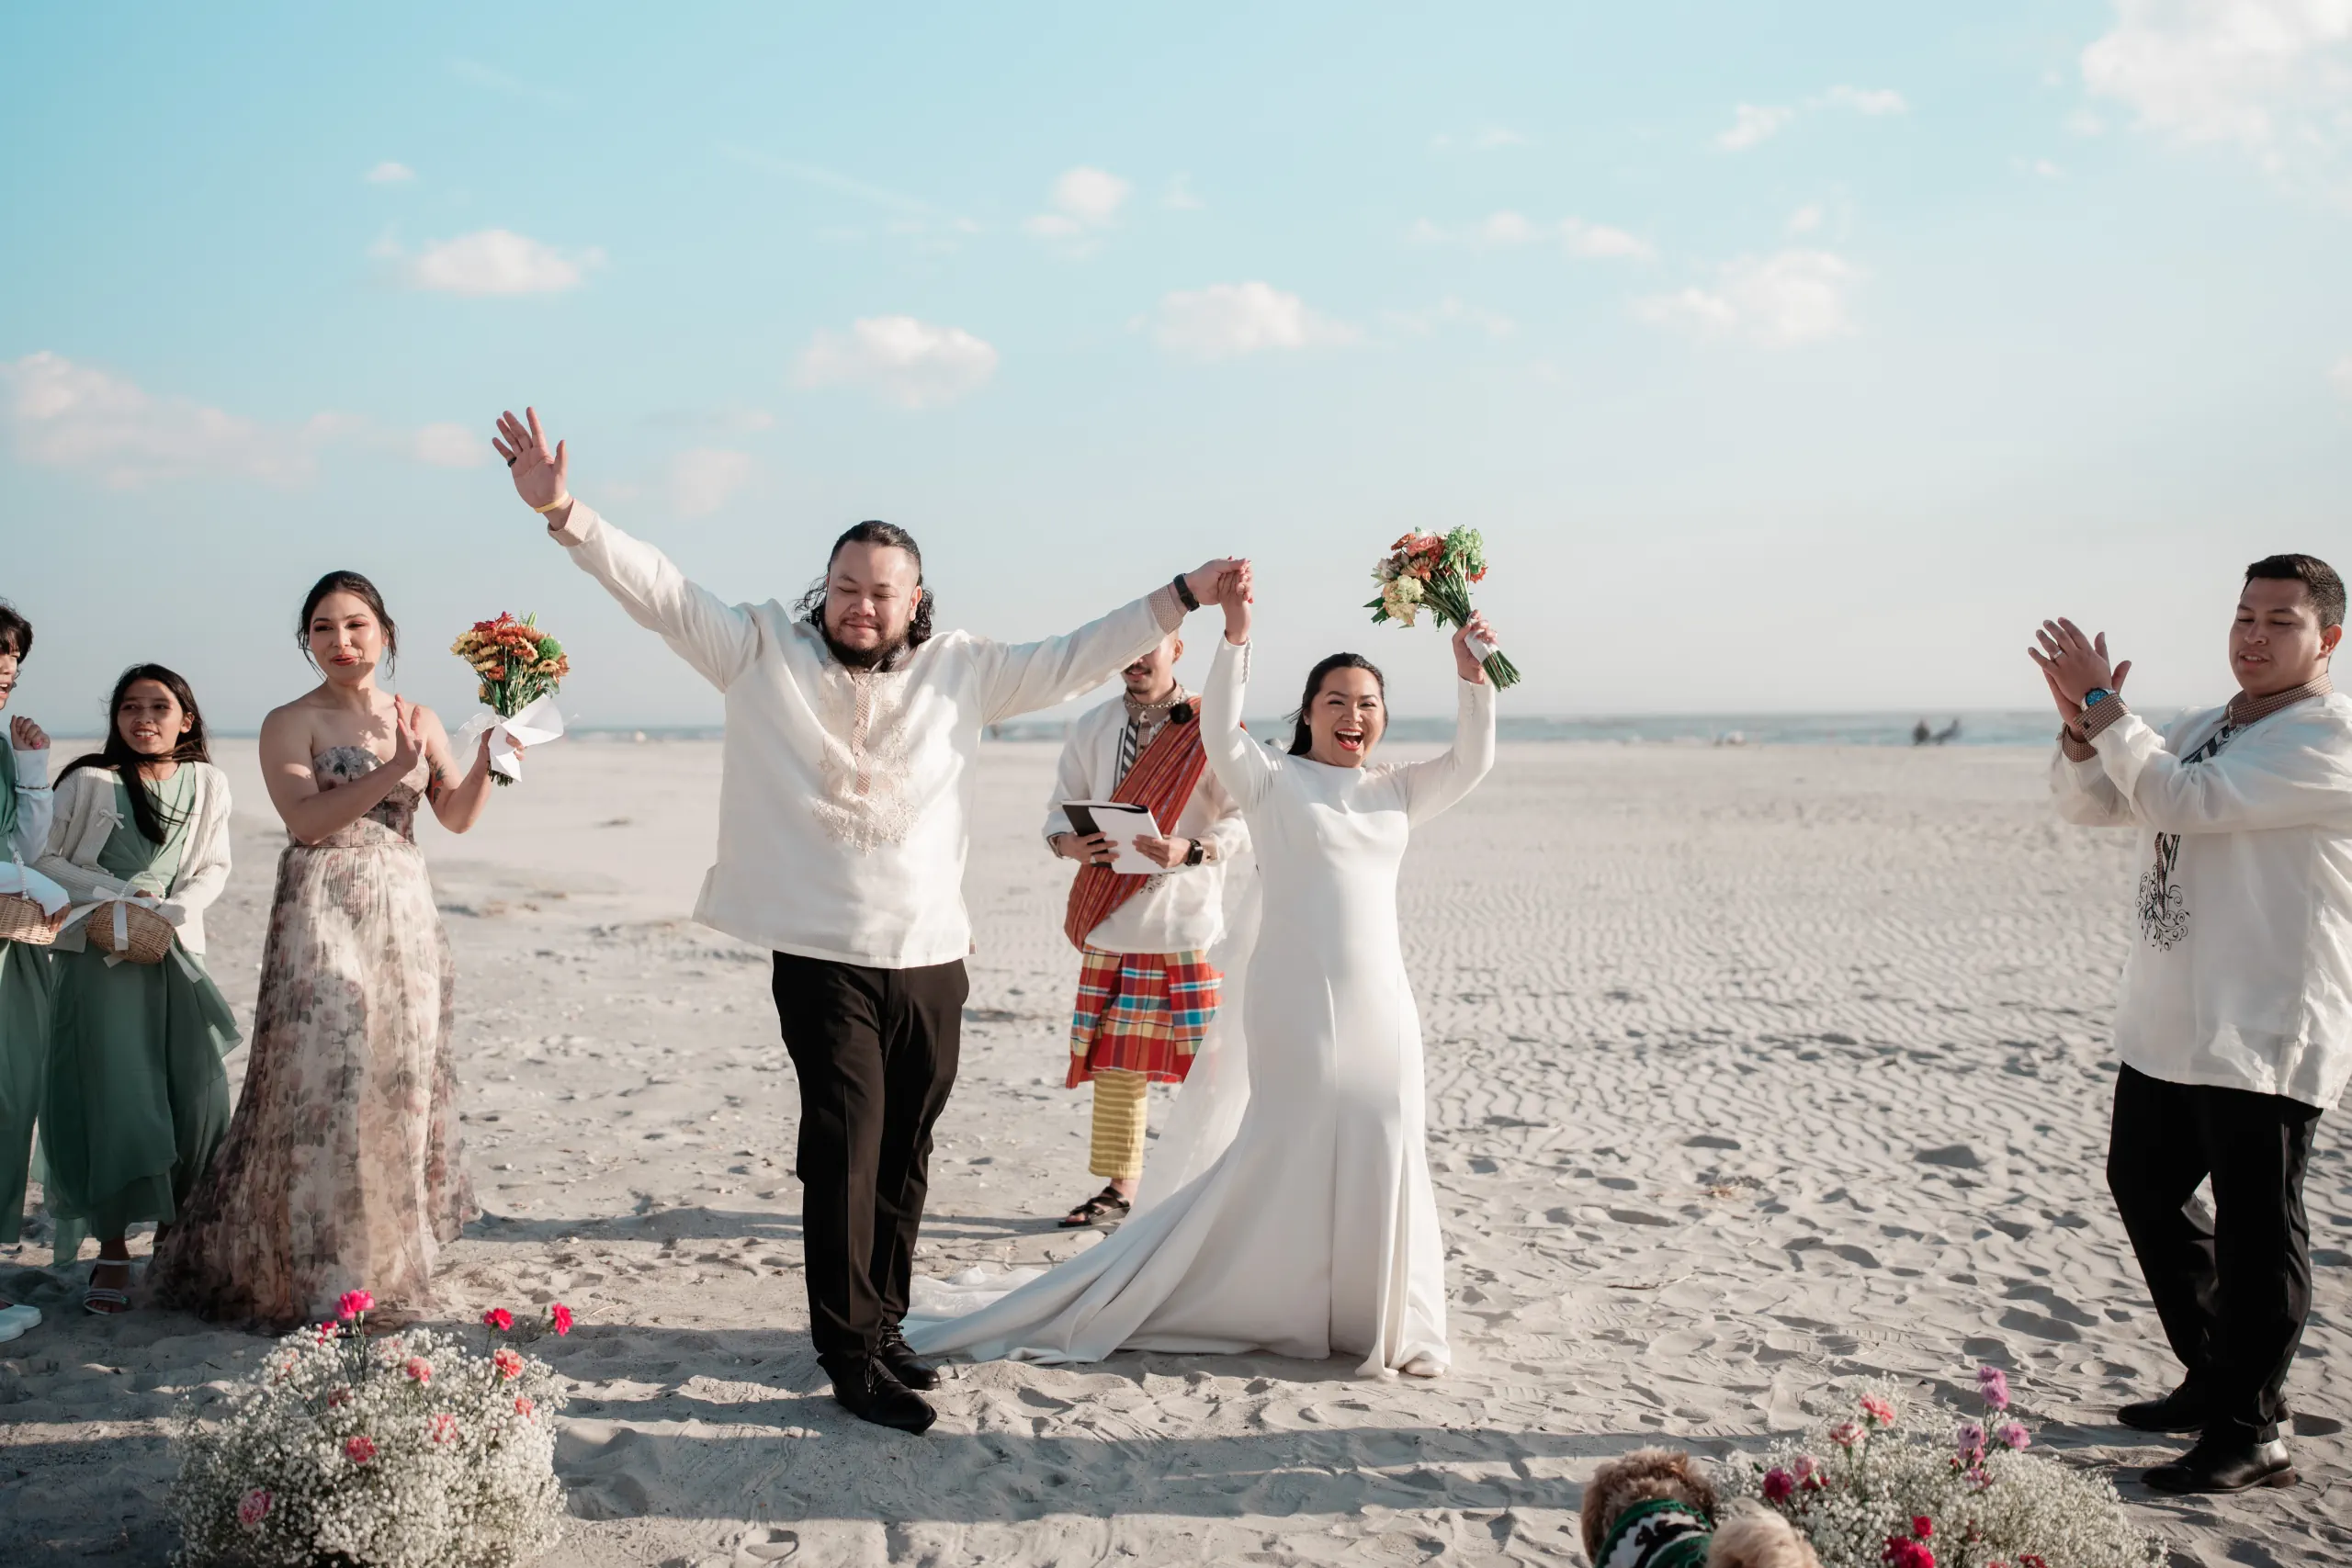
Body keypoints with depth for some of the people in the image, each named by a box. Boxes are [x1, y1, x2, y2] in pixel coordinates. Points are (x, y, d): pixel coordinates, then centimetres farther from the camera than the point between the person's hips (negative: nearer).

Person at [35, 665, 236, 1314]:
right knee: (112, 1094, -6)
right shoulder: (88, 782, -2)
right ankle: (113, 1249, 2)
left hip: (178, 953, 3)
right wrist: (114, 894, -11)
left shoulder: (209, 783, 6)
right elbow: (45, 859, 1)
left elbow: (215, 869, 9)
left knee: (199, 1094, -3)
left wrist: (170, 910, -8)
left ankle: (178, 1234, 14)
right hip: (100, 955, -3)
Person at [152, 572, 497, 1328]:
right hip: (323, 916, -5)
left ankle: (385, 1252, 23)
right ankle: (315, 1267, 7)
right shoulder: (291, 723, -3)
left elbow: (457, 817, 4)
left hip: (405, 912, 5)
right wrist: (392, 770, -25)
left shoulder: (419, 720, 10)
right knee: (326, 1077, -6)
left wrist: (488, 756, -12)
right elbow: (305, 820, -17)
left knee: (401, 1075, 8)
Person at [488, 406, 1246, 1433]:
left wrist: (1185, 596, 8)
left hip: (932, 960, 3)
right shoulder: (764, 651, 2)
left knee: (903, 1155, 11)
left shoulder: (960, 672, 8)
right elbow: (659, 590, -3)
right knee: (846, 1148, -6)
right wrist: (563, 512, -15)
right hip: (824, 959, -3)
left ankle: (881, 1327, 26)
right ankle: (851, 1356, 3)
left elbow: (1073, 660, 11)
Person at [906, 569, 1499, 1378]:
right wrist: (1236, 636, -27)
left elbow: (1472, 761, 3)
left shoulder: (1397, 790, 13)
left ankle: (1378, 1322, 23)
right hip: (1294, 1005, -5)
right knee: (1281, 1161, -2)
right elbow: (1220, 733, -17)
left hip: (1378, 1006, 5)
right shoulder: (1273, 782, 0)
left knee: (1379, 1162, 8)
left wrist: (1473, 679, -11)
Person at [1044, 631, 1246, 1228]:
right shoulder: (1091, 727, 10)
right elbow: (1060, 808, 13)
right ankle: (1117, 1187, 21)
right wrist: (1069, 844, -10)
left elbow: (1243, 818, -6)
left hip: (1188, 923, -4)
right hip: (1111, 923, 4)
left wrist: (1191, 851, -24)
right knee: (1114, 1063, 8)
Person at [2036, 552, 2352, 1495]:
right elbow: (2091, 804, 12)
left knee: (2254, 1227, -2)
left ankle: (2251, 1435, 9)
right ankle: (2218, 1379, 35)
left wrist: (2103, 705, -19)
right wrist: (2082, 724, -6)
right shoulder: (2203, 730, 15)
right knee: (2145, 1189, 19)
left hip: (2266, 1037, -9)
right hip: (2168, 1021, 10)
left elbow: (2183, 801, -24)